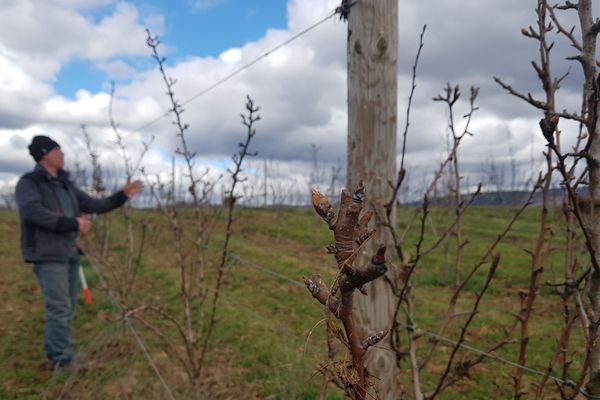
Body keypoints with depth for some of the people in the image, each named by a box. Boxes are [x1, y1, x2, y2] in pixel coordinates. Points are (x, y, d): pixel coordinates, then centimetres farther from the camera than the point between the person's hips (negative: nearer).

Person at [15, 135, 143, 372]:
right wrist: (73, 224, -24)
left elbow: (95, 206, 17)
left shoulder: (66, 186, 15)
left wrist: (123, 196, 9)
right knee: (60, 309, -8)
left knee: (66, 309, 13)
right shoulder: (28, 183, -7)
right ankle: (64, 361, 0)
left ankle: (56, 356, 25)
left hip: (69, 254, 8)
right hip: (48, 256, -8)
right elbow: (33, 212, -23)